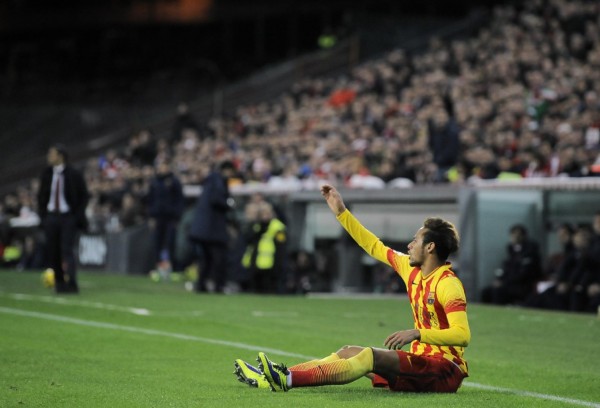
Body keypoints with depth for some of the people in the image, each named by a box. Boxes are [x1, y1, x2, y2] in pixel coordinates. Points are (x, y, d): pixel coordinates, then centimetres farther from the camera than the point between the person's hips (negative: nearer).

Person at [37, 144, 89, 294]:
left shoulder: (73, 174, -5)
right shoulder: (47, 174, 7)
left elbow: (84, 196, 0)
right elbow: (41, 196, 16)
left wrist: (78, 215, -8)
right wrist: (42, 214, 6)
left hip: (68, 217, -4)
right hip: (51, 217, 4)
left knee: (67, 250, -12)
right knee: (53, 252, 2)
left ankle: (71, 283, -13)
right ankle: (59, 283, 9)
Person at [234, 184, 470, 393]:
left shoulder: (448, 284, -14)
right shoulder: (411, 269, 12)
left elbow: (463, 335, -25)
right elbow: (375, 247, 22)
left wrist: (417, 333, -33)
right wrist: (341, 212, 22)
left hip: (445, 372, -9)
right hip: (421, 361, 9)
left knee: (371, 356, -27)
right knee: (349, 352, -2)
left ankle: (287, 380, -38)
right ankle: (270, 379, -15)